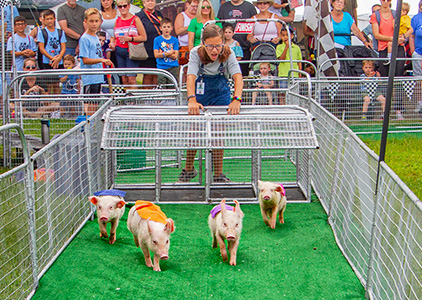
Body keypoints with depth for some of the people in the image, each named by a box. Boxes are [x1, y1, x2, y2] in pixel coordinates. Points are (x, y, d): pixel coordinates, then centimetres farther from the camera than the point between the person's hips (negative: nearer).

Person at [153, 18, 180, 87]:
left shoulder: (175, 40, 6)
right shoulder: (157, 40, 3)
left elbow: (175, 56, -4)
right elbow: (156, 55, -7)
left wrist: (163, 53, -10)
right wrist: (169, 53, -10)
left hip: (173, 67, 1)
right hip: (161, 67, -1)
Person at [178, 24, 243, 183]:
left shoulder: (228, 53, -22)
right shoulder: (196, 53, -23)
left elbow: (237, 76, -32)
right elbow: (191, 76, -35)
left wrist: (236, 99, -50)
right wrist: (192, 100, -52)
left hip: (221, 93, 0)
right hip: (200, 92, 0)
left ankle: (218, 174, 8)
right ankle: (189, 169, 23)